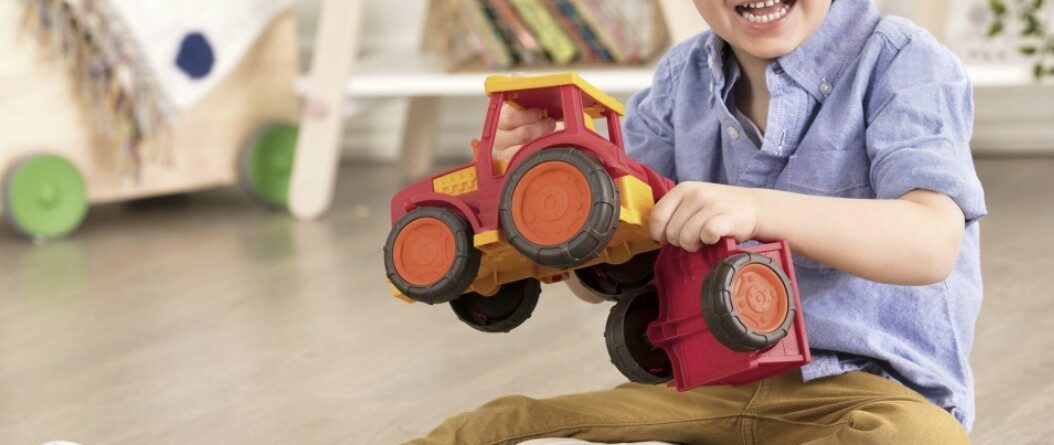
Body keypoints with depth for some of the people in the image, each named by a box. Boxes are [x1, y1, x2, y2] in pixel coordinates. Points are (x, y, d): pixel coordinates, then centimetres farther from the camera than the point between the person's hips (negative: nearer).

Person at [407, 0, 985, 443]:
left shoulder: (901, 63, -6)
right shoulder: (682, 80, 9)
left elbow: (933, 242, -23)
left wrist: (758, 209, -37)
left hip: (867, 389, -4)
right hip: (708, 388, 4)